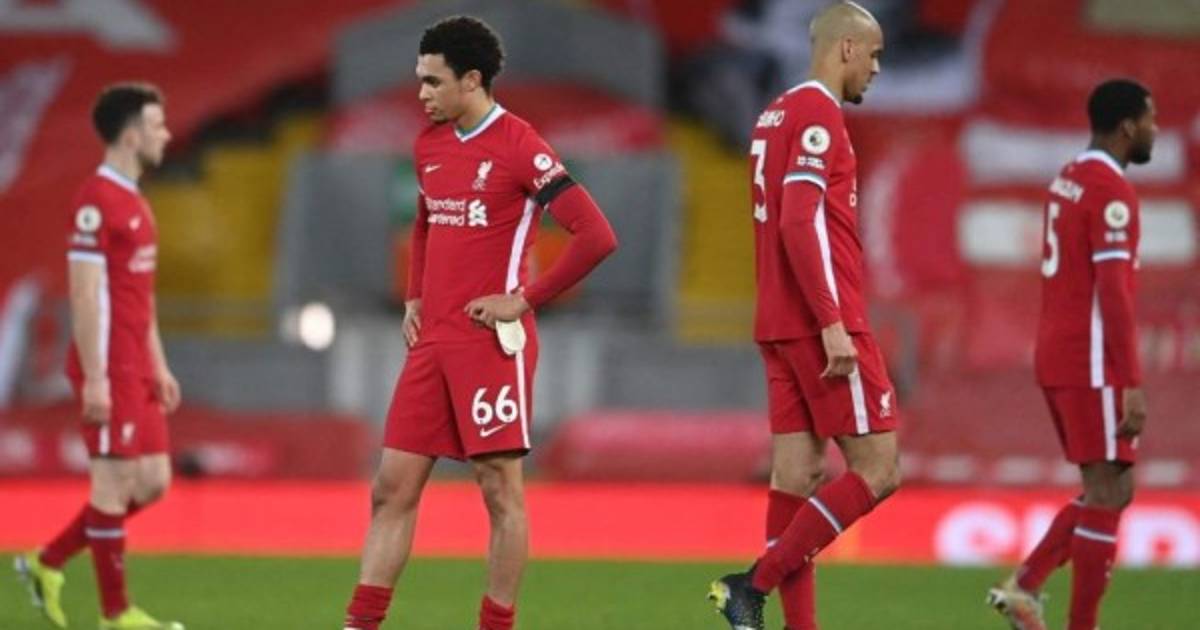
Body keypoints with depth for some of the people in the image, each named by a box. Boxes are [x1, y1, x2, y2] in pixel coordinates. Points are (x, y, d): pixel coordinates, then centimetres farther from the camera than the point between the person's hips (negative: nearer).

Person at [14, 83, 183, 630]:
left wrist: (158, 367, 20)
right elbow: (84, 294, -18)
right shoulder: (96, 201, -14)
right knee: (115, 482, -4)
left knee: (152, 483, 10)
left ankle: (47, 564, 19)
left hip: (137, 369, 10)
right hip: (109, 369, -10)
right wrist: (95, 377, -20)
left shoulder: (134, 203, 16)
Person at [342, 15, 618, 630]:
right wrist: (414, 298, 16)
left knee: (500, 489, -1)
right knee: (392, 487, 5)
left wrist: (524, 300, -14)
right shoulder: (429, 146, 12)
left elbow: (596, 237, -17)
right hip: (432, 342, 7)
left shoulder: (519, 148, -11)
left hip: (491, 343, -7)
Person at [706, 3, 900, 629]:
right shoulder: (818, 114, -11)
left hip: (781, 326, 9)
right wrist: (832, 324, -23)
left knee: (797, 472, 5)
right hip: (822, 322, -9)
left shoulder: (778, 114, 18)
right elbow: (798, 222, -21)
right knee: (878, 469, -6)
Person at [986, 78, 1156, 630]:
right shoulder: (1111, 191, -15)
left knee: (1114, 491, 15)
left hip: (1057, 358, 9)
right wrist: (1132, 386, -22)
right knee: (1106, 492, -4)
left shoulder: (1068, 180, 15)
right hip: (1092, 364, -9)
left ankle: (1025, 585, 5)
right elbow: (1113, 290, -21)